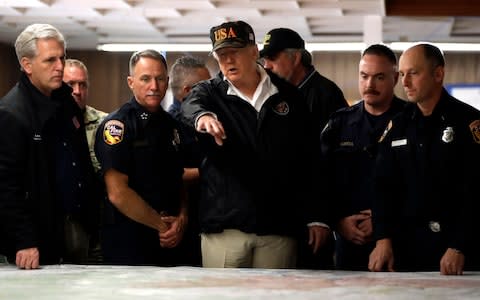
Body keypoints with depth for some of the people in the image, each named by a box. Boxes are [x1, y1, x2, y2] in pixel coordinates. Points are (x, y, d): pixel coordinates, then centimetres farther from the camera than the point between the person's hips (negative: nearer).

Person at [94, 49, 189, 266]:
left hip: (170, 242, 7)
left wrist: (182, 220, -2)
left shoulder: (171, 125, 12)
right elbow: (118, 194, -17)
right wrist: (162, 224, -11)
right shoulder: (117, 124, -10)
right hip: (127, 243, -6)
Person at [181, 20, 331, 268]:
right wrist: (202, 117, -44)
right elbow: (191, 107, -18)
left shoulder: (288, 96, 9)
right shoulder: (209, 92, 7)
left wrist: (315, 217, 5)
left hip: (278, 227, 1)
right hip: (225, 225, -1)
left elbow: (309, 161, 10)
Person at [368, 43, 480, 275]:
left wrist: (458, 248, -18)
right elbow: (384, 185, 6)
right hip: (405, 248, 4)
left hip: (454, 250, -4)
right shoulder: (397, 125, 10)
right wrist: (383, 239, -6)